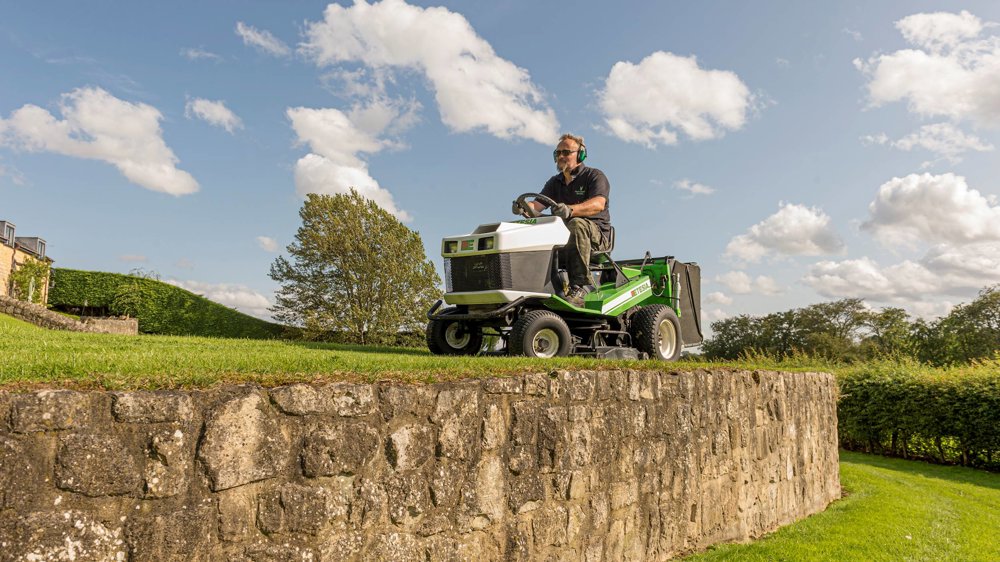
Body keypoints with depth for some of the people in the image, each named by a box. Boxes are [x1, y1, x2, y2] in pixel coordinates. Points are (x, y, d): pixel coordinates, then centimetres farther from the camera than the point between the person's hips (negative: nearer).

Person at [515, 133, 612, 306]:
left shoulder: (594, 176, 0)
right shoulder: (555, 182, 18)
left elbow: (598, 204, -22)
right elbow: (537, 205, 2)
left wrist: (570, 209, -41)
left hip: (596, 234, -5)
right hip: (562, 235, 5)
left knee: (576, 224, -38)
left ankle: (581, 283, -41)